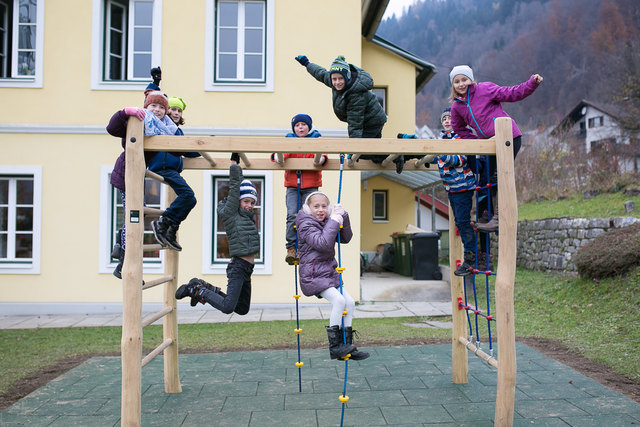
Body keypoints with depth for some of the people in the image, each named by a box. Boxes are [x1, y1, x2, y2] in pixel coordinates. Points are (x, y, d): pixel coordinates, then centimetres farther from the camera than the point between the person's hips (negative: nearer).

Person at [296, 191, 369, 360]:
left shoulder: (327, 223, 14)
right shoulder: (306, 225, -11)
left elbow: (346, 238, 10)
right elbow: (322, 243, -25)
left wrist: (343, 217, -1)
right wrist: (334, 221, -21)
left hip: (329, 273, 9)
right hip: (313, 275, -9)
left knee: (350, 302, 2)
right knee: (338, 300, -23)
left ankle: (346, 345, 12)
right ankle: (334, 347, -15)